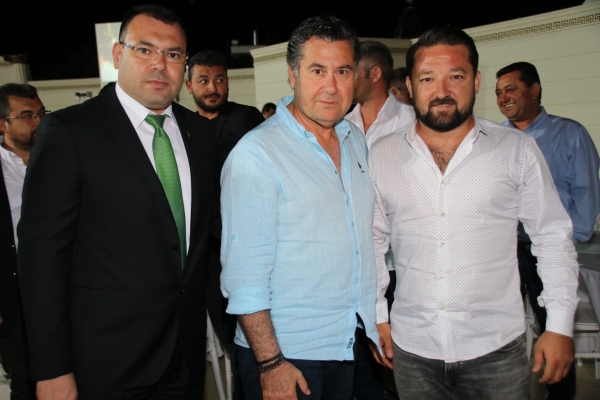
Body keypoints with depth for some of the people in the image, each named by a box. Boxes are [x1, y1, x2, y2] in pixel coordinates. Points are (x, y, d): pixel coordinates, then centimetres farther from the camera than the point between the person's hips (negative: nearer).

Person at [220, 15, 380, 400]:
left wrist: (380, 324, 10)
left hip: (354, 344, 6)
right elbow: (245, 274, -17)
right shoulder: (256, 153, -16)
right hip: (288, 353, -6)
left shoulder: (356, 140, 5)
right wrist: (270, 364, -17)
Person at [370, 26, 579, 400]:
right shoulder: (382, 156, 0)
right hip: (412, 348, 2)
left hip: (497, 348, -1)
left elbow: (553, 237, 2)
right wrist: (377, 314, 8)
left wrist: (560, 325, -1)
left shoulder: (518, 150, -4)